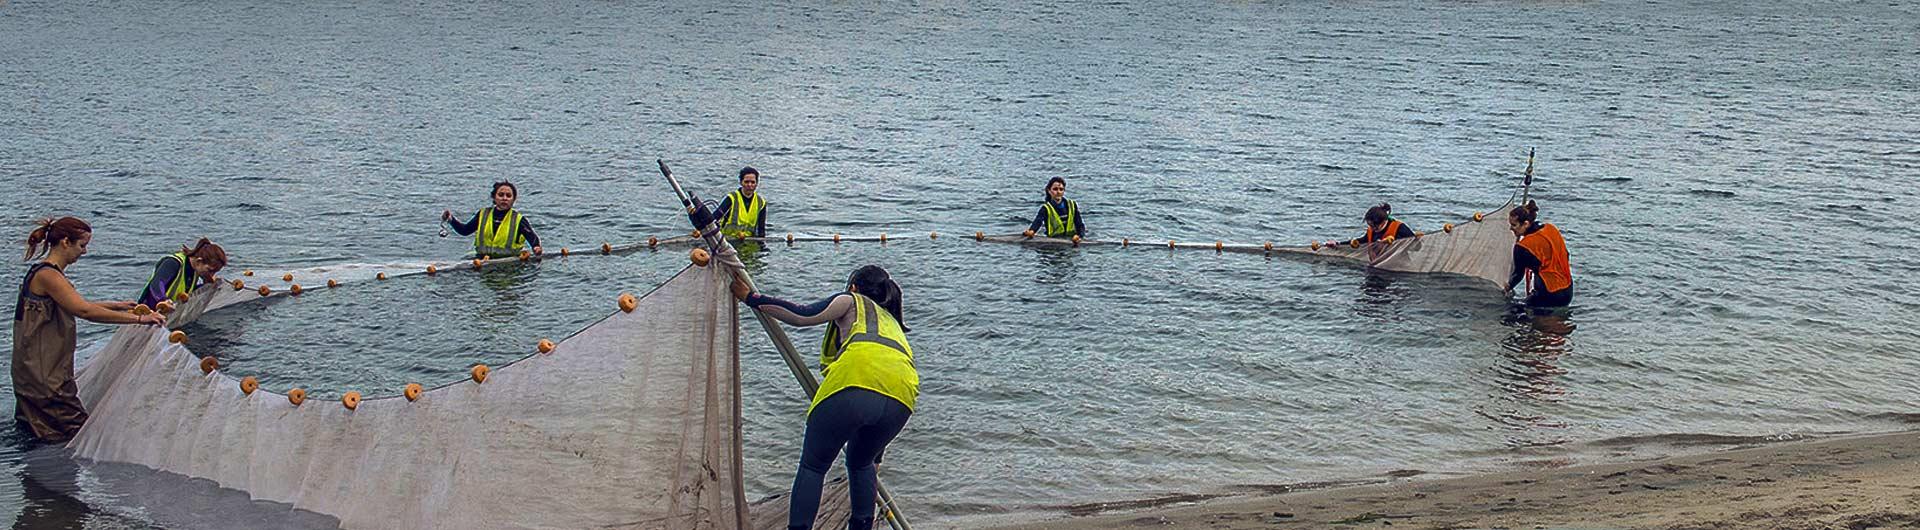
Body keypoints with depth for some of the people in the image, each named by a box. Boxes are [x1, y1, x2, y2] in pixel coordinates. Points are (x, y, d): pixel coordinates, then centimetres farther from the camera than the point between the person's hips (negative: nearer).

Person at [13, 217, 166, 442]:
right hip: (41, 372, -10)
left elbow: (76, 306, 28)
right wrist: (138, 319, -29)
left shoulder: (50, 273, 12)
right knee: (79, 431, -6)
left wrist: (117, 305, 21)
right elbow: (84, 311, -28)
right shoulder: (47, 276, -18)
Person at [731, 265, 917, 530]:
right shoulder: (892, 322, 41)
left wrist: (751, 298, 15)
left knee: (813, 466, 7)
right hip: (901, 400, 5)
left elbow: (803, 316, 6)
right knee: (861, 464, 29)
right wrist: (875, 458, 46)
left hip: (857, 379, -5)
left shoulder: (851, 301, 27)